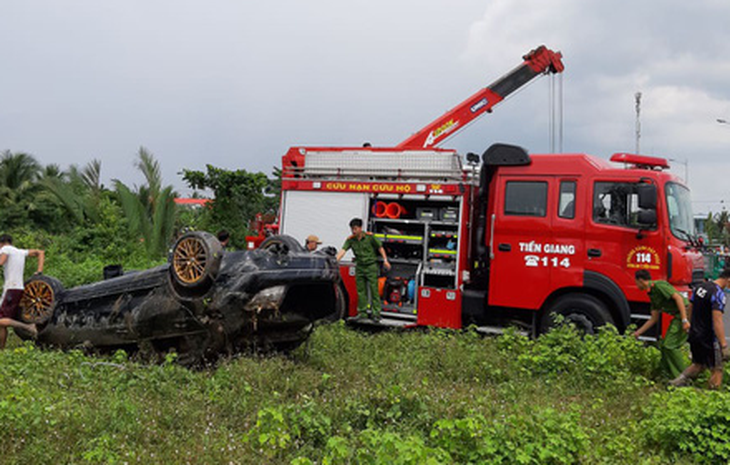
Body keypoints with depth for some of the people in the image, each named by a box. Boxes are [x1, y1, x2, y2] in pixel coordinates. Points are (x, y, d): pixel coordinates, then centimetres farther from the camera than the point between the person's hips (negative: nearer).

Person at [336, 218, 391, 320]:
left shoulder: (369, 236, -10)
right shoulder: (350, 240, -3)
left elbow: (380, 247, -2)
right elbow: (342, 251, -13)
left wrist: (385, 260, -9)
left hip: (371, 266, -4)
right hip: (359, 267, 4)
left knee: (374, 290, -3)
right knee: (361, 290, 7)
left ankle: (376, 313, 1)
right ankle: (362, 311, 16)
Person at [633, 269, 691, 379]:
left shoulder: (659, 285, -12)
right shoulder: (652, 295, 17)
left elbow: (678, 298, -21)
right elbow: (654, 319, 21)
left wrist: (684, 320, -26)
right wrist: (638, 332, 24)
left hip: (685, 314, -10)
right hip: (677, 317, 10)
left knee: (670, 345, -11)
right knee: (664, 344, 10)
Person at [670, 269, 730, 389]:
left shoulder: (700, 287, 7)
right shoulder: (718, 294, -19)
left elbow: (690, 309, 16)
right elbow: (717, 321, -25)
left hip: (694, 335, 8)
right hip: (708, 339, -8)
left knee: (698, 364, 21)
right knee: (716, 369, 6)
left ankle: (679, 380, 9)